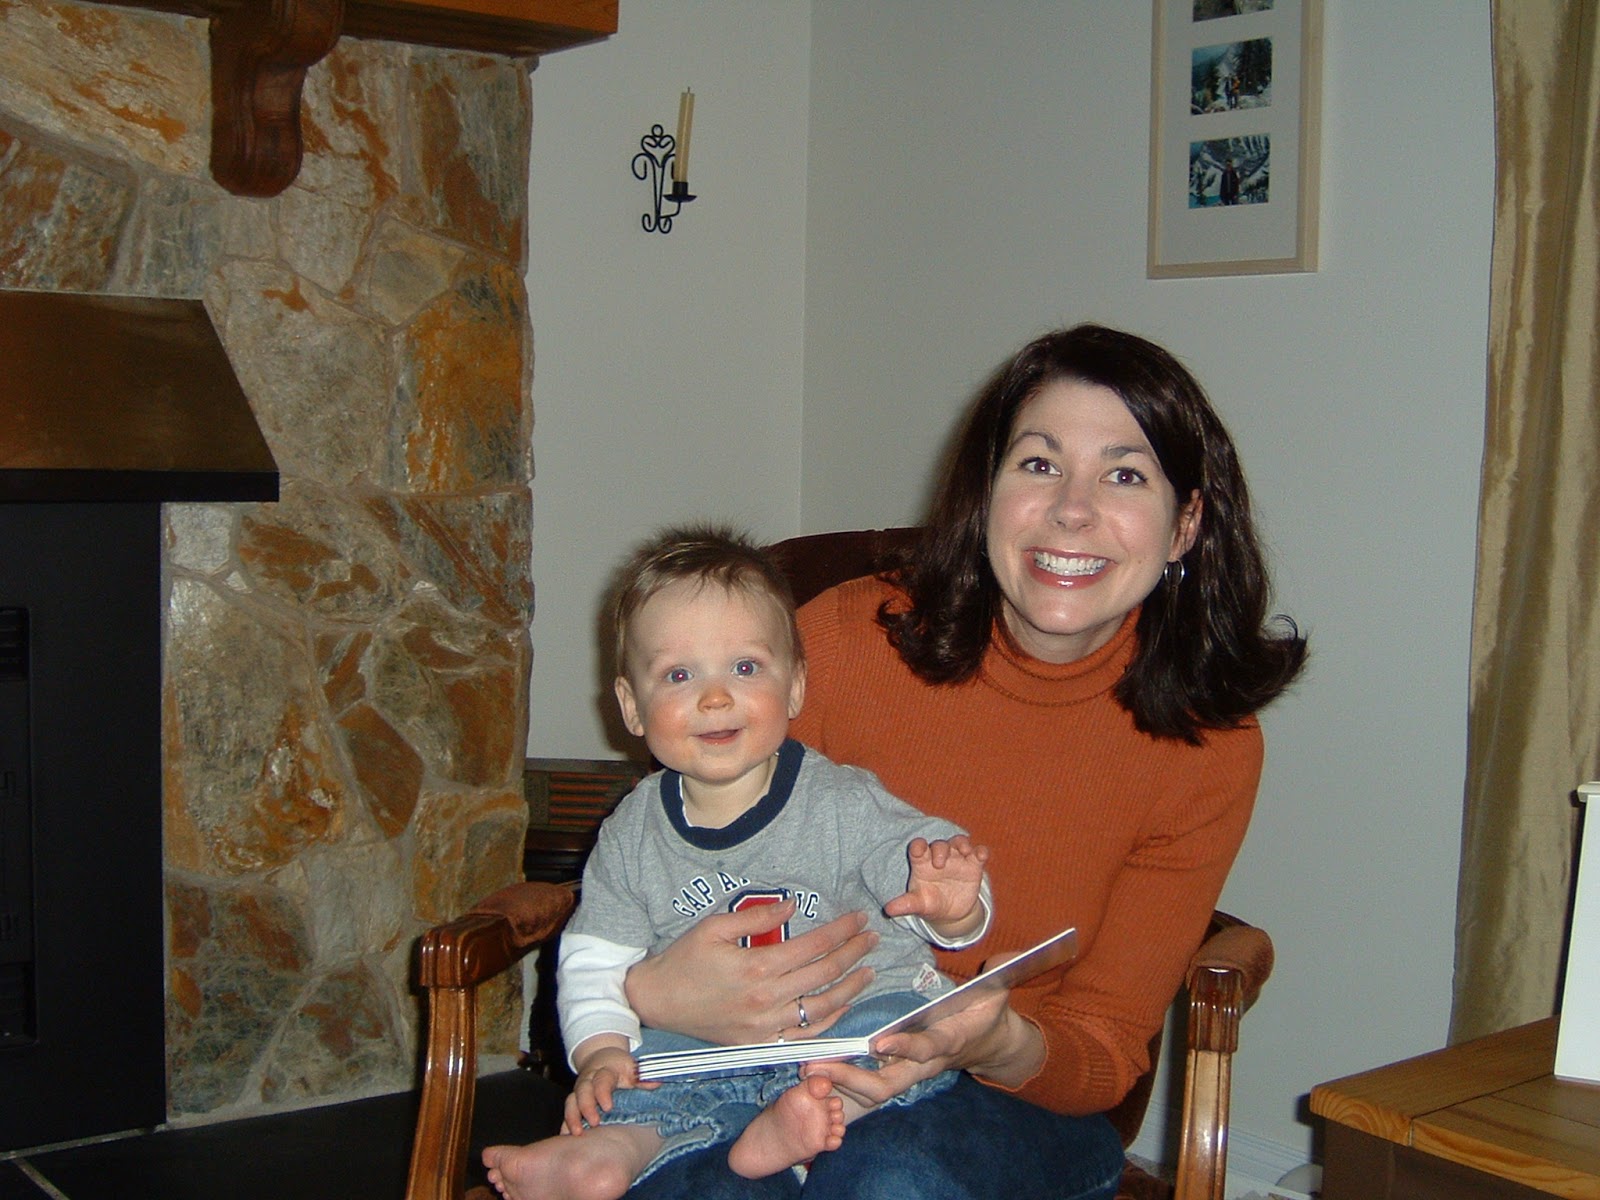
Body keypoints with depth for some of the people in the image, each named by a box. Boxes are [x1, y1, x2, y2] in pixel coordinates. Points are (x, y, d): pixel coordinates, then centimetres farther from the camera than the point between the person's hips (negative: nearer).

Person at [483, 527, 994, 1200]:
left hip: (856, 1024, -2)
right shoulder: (633, 837, 4)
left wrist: (951, 907, -33)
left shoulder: (843, 804, -5)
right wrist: (601, 1054, -12)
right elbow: (595, 960, 6)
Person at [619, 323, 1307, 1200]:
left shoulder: (1206, 748, -8)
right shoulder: (844, 641, -12)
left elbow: (1104, 1055, -3)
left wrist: (999, 1046, -28)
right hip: (783, 1061, 0)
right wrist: (653, 990, -29)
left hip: (1016, 1105, 1)